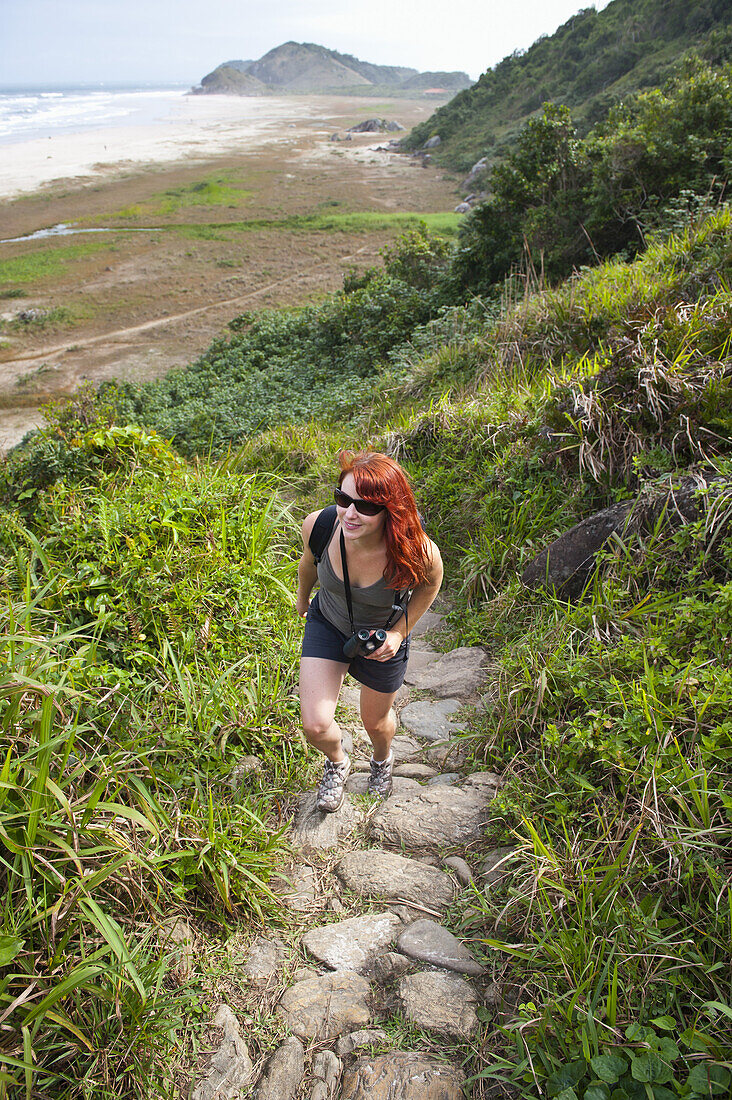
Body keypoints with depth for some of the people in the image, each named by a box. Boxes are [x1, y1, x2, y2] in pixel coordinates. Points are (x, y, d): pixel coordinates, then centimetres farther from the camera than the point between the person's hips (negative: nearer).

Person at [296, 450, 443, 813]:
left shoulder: (417, 552, -38)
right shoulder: (319, 526, -31)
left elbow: (429, 583, -10)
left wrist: (399, 633, -15)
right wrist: (302, 597, 15)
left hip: (383, 638, -1)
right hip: (327, 624, 1)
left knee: (376, 721, 21)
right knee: (315, 726, -6)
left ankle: (382, 759, 61)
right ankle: (337, 762, 34)